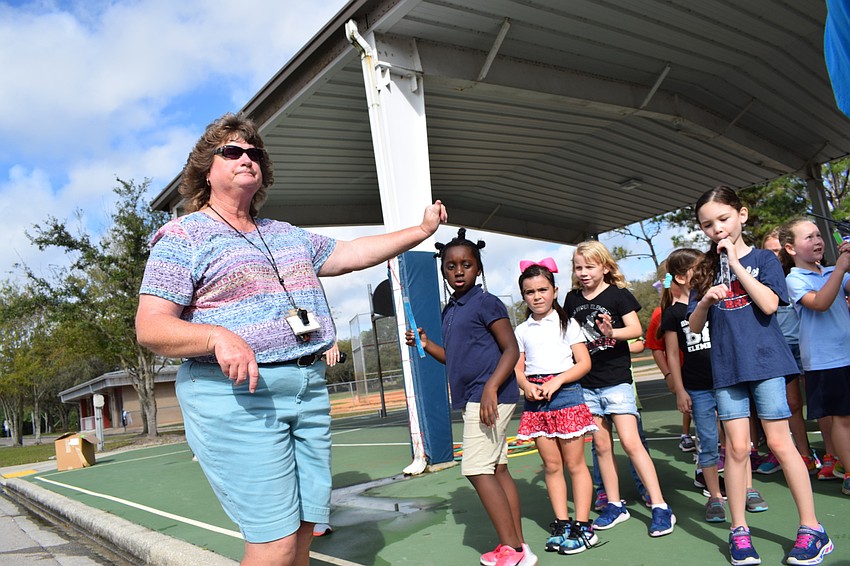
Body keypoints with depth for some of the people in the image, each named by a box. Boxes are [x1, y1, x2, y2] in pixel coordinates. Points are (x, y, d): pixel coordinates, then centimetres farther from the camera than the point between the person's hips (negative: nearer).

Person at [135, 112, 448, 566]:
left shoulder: (289, 235, 21)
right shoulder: (184, 236, 1)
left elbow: (350, 253, 25)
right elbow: (150, 328, -7)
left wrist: (421, 231, 22)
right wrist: (219, 337, -24)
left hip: (308, 388, 7)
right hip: (235, 394, -6)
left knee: (304, 528, 6)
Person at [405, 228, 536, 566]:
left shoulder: (485, 303, -9)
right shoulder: (449, 311, 15)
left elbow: (511, 350, -14)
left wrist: (490, 389, -26)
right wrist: (426, 345, 9)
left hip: (490, 396, -9)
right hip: (472, 399, 9)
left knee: (477, 470, -9)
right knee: (497, 470, 11)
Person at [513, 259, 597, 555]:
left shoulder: (567, 324, 3)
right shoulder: (522, 331, 10)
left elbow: (584, 363, -2)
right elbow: (517, 367, 9)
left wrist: (557, 381, -15)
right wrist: (526, 385, -13)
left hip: (565, 394, -3)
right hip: (535, 400, 3)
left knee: (574, 463, 0)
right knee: (551, 465, 8)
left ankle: (583, 526, 8)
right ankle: (562, 523, 17)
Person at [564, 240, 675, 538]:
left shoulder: (618, 294, -5)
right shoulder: (572, 299, 7)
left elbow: (636, 329, -12)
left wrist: (611, 332, -30)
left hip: (616, 379, -5)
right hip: (587, 384, 5)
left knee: (630, 442, -9)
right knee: (602, 446, 10)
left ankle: (660, 506, 1)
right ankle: (615, 505, 22)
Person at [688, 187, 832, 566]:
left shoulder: (763, 259, 3)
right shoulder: (706, 270, 10)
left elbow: (769, 304, -14)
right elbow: (694, 327, 8)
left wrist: (735, 263, -11)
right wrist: (707, 300, -12)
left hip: (765, 361, -2)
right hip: (726, 367, 2)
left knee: (780, 443, -1)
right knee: (737, 448, 3)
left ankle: (811, 528, 12)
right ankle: (739, 531, 13)